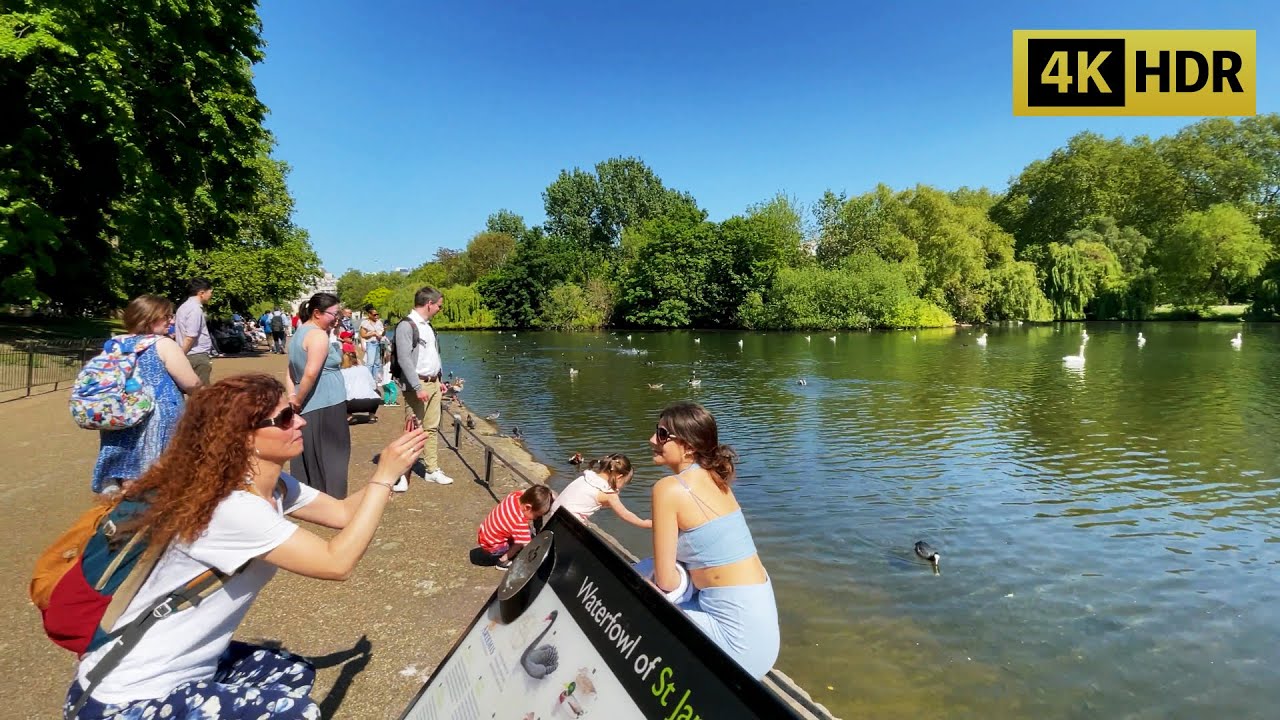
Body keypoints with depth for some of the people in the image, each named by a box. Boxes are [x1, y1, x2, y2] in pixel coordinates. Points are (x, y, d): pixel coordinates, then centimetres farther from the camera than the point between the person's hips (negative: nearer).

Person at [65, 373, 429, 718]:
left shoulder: (272, 485, -2)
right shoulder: (231, 508, -31)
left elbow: (343, 512, 6)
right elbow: (338, 562, -30)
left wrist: (390, 468, -8)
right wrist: (385, 477, -26)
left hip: (186, 666, 10)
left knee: (294, 672, 17)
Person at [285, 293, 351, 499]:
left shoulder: (299, 333, 15)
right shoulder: (319, 335, -15)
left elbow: (290, 373, 16)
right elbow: (311, 373, -24)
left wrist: (293, 396, 5)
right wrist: (298, 400, -13)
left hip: (307, 408, 9)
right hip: (325, 406, -9)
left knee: (308, 458, 14)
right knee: (330, 458, 0)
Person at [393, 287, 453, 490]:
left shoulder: (427, 325, 14)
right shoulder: (406, 325, -13)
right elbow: (404, 359, -20)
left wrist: (439, 380, 18)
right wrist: (418, 387, -23)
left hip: (433, 383, 8)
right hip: (418, 385, -8)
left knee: (431, 428, 13)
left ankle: (432, 469, 21)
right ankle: (401, 473, 3)